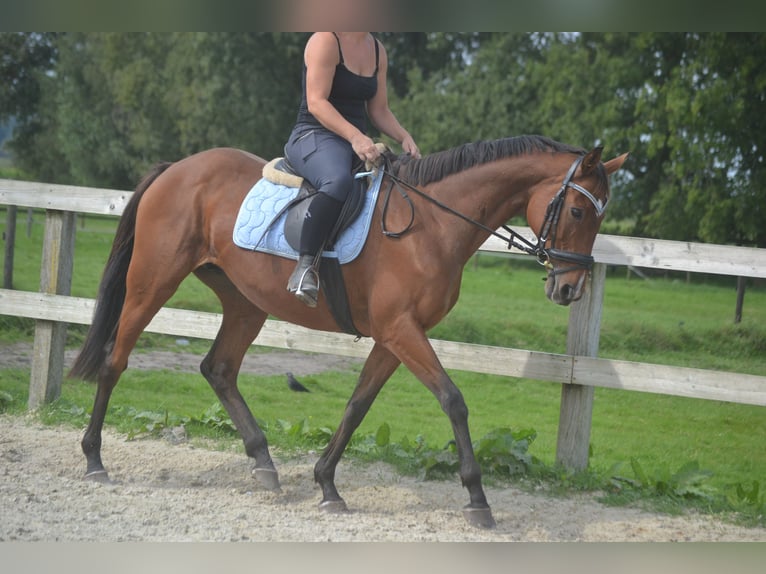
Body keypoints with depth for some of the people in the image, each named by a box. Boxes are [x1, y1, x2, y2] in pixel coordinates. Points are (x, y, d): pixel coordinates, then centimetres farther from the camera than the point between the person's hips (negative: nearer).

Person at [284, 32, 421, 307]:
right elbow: (316, 102, -18)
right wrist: (354, 136, -30)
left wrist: (404, 137, -2)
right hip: (315, 137, -9)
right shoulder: (326, 41, -9)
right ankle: (305, 267, -40)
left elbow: (379, 110, 17)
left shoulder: (376, 50, 16)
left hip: (359, 143, 9)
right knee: (339, 181, -41)